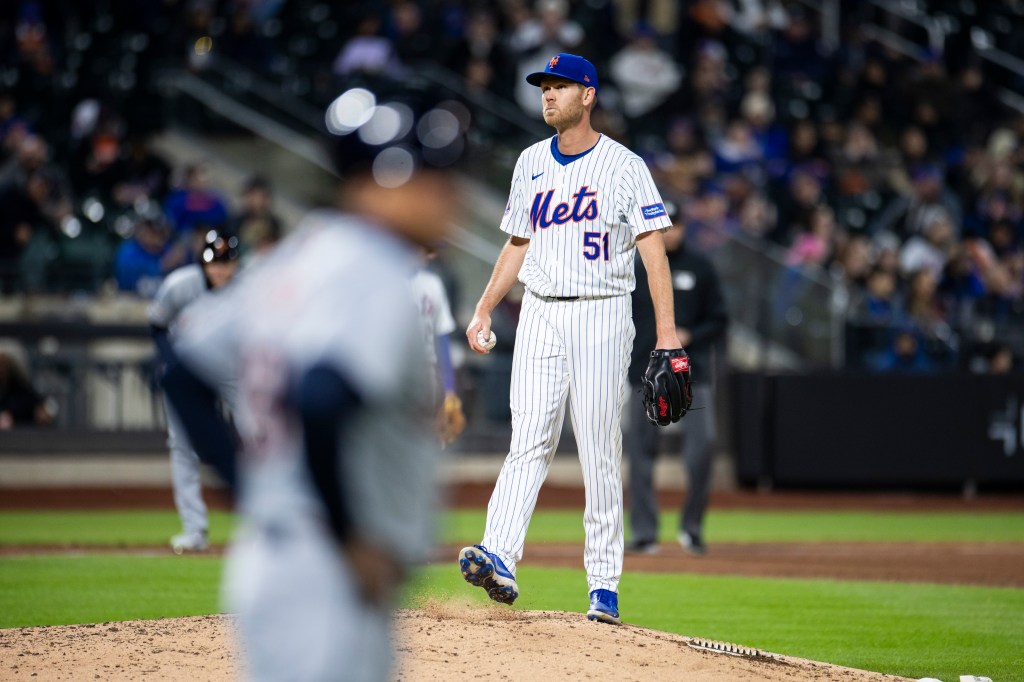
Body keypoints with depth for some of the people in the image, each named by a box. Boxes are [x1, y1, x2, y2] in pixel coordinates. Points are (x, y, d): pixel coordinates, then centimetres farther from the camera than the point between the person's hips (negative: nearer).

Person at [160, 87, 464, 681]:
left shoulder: (294, 260, 12)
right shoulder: (376, 281, -16)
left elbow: (187, 375, 16)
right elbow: (320, 406, -32)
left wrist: (253, 491, 13)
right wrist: (350, 539, -21)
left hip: (264, 559, 10)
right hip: (326, 586, -10)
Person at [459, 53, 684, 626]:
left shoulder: (624, 166, -3)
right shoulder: (531, 163, 12)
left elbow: (654, 250, -7)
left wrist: (667, 332, -16)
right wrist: (484, 311, 12)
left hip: (602, 316, -4)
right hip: (540, 315, 4)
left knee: (601, 454, -2)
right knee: (529, 442, -9)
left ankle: (604, 584, 2)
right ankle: (499, 561, -23)